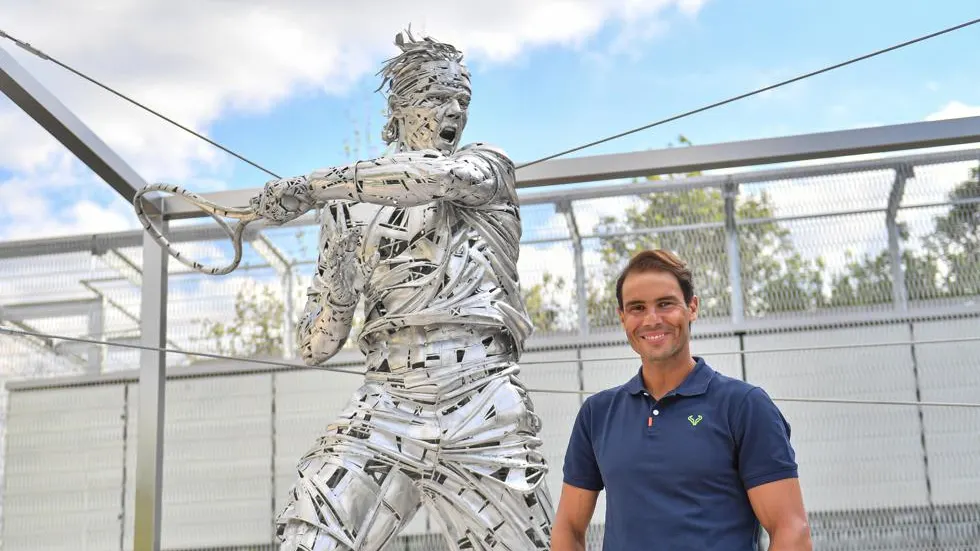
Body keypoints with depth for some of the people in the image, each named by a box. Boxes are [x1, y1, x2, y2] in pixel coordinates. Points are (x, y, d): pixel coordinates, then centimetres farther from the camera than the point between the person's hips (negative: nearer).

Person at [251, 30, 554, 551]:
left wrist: (312, 185, -17)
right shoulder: (350, 212, 13)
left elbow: (444, 174, -16)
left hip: (484, 415, 0)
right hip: (385, 410, 1)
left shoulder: (488, 164, 11)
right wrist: (336, 292, -10)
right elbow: (315, 347, 12)